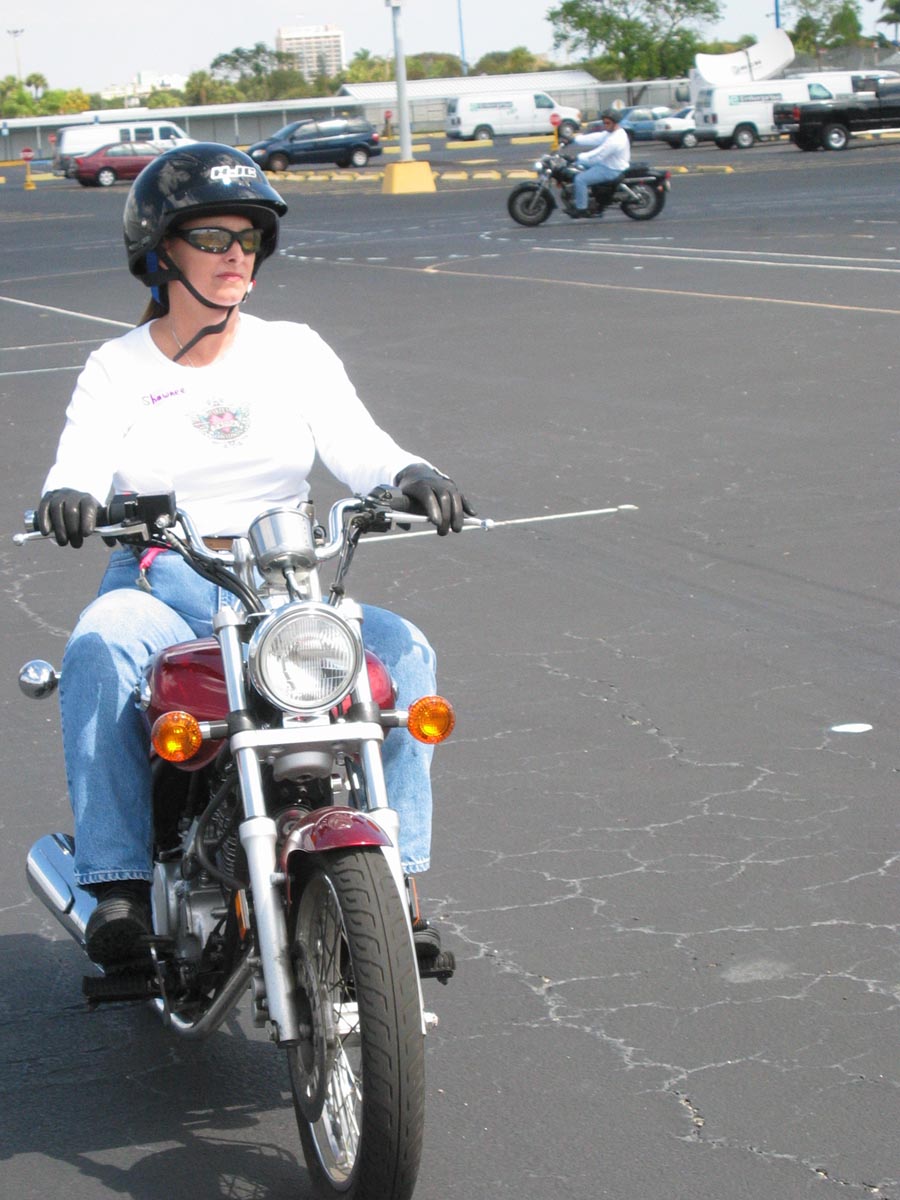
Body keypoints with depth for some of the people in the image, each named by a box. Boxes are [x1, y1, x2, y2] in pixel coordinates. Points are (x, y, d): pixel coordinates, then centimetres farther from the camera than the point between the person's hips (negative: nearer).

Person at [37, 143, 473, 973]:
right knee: (100, 649, -35)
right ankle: (119, 884, -33)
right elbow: (80, 470, -8)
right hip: (157, 585, -2)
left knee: (400, 648, -25)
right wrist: (65, 501, -33)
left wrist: (413, 476, -23)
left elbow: (359, 450, -1)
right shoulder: (118, 369, 6)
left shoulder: (296, 352, 11)